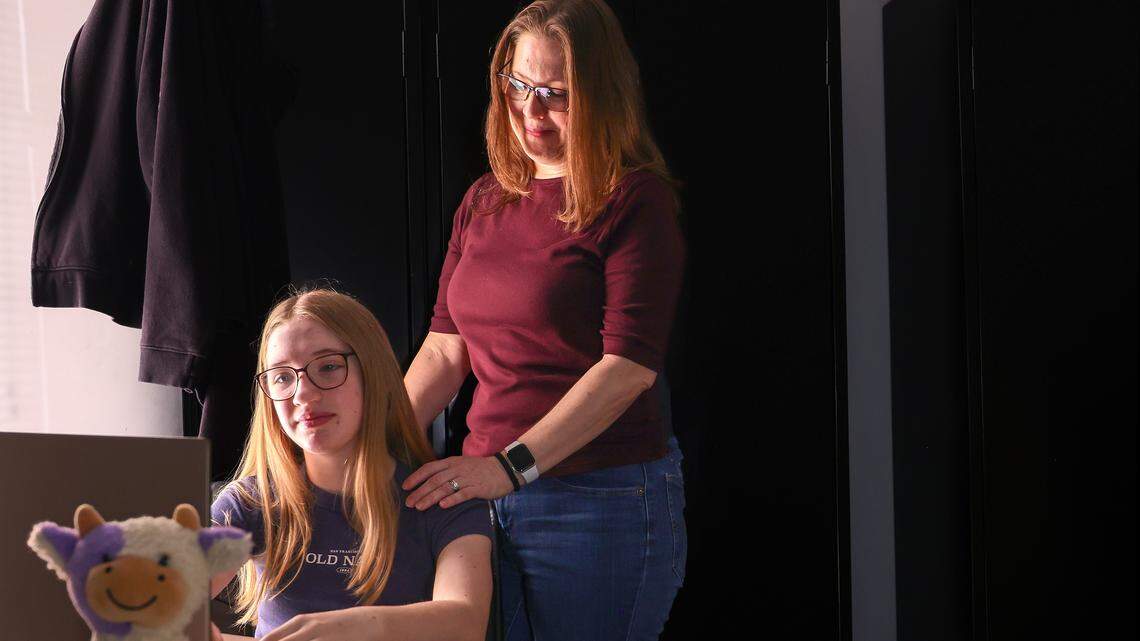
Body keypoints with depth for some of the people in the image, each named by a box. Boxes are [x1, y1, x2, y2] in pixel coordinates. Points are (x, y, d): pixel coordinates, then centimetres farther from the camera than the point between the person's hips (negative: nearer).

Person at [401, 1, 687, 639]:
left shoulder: (635, 199, -7)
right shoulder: (483, 203, 13)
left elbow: (630, 365, -17)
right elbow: (445, 348, 12)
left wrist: (514, 465, -23)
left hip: (604, 498, -6)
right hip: (488, 494, 6)